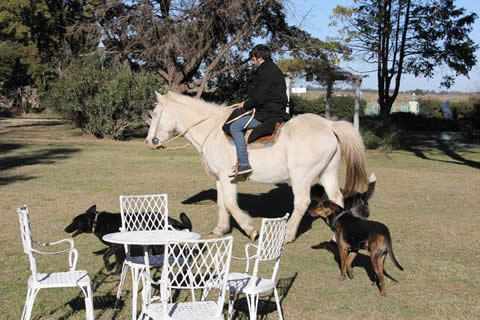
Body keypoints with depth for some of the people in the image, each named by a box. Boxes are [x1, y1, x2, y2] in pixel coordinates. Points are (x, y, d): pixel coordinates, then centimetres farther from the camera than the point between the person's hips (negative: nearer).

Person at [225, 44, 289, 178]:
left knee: (235, 126, -13)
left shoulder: (265, 72, -15)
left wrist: (245, 105, -5)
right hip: (275, 111, 11)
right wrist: (247, 103, 15)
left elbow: (258, 98, -21)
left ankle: (244, 163, -20)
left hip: (267, 114, -11)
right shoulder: (274, 70, 19)